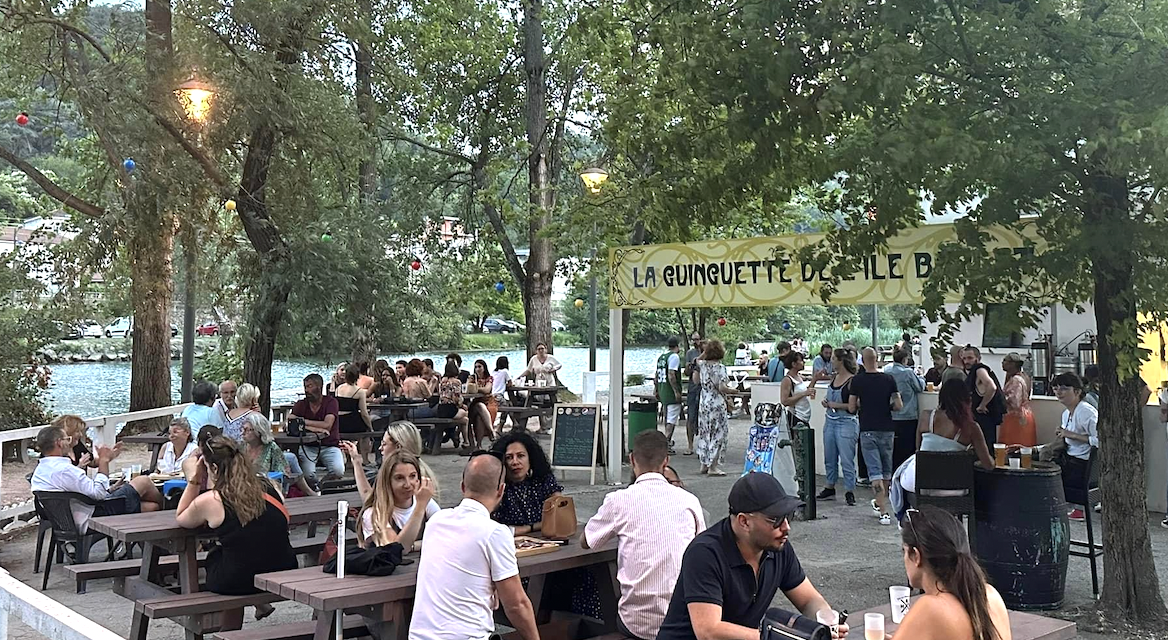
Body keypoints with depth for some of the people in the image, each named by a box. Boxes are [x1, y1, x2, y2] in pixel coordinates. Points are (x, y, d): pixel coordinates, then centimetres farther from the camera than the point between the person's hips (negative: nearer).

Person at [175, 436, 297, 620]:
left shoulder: (209, 501, -12)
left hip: (236, 584, -4)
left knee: (213, 555, 29)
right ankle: (260, 602, 32)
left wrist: (195, 481, 7)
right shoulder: (268, 487, -1)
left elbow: (180, 519, 10)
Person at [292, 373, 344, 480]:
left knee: (338, 471, -26)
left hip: (329, 447, -1)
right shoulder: (301, 404, 4)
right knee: (308, 474, -26)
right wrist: (317, 429, -19)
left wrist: (304, 422, -11)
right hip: (308, 447, 1)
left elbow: (327, 425, -16)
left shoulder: (331, 402, -3)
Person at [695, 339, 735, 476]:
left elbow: (697, 361, 29)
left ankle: (704, 464, 20)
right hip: (717, 404, -7)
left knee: (705, 433, 14)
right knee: (718, 434, 0)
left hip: (703, 403, 7)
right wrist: (733, 390, -4)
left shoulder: (702, 365, 3)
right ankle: (713, 466, -1)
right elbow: (722, 388, -21)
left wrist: (705, 351, 23)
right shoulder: (720, 367, -15)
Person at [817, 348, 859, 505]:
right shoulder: (833, 378, 10)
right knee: (830, 458, 15)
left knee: (846, 460, -3)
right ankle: (830, 489, 26)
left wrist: (834, 404, -9)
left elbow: (851, 407, -18)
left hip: (846, 423, -8)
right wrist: (826, 402, 5)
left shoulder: (852, 381, -14)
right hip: (830, 421, 8)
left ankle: (849, 492, 5)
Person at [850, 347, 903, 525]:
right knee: (886, 469, 20)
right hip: (886, 429, 3)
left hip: (868, 430, -3)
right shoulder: (888, 379, -1)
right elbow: (898, 406, -4)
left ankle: (884, 512, -14)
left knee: (875, 471, -5)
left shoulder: (857, 381, -6)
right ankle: (880, 503, 35)